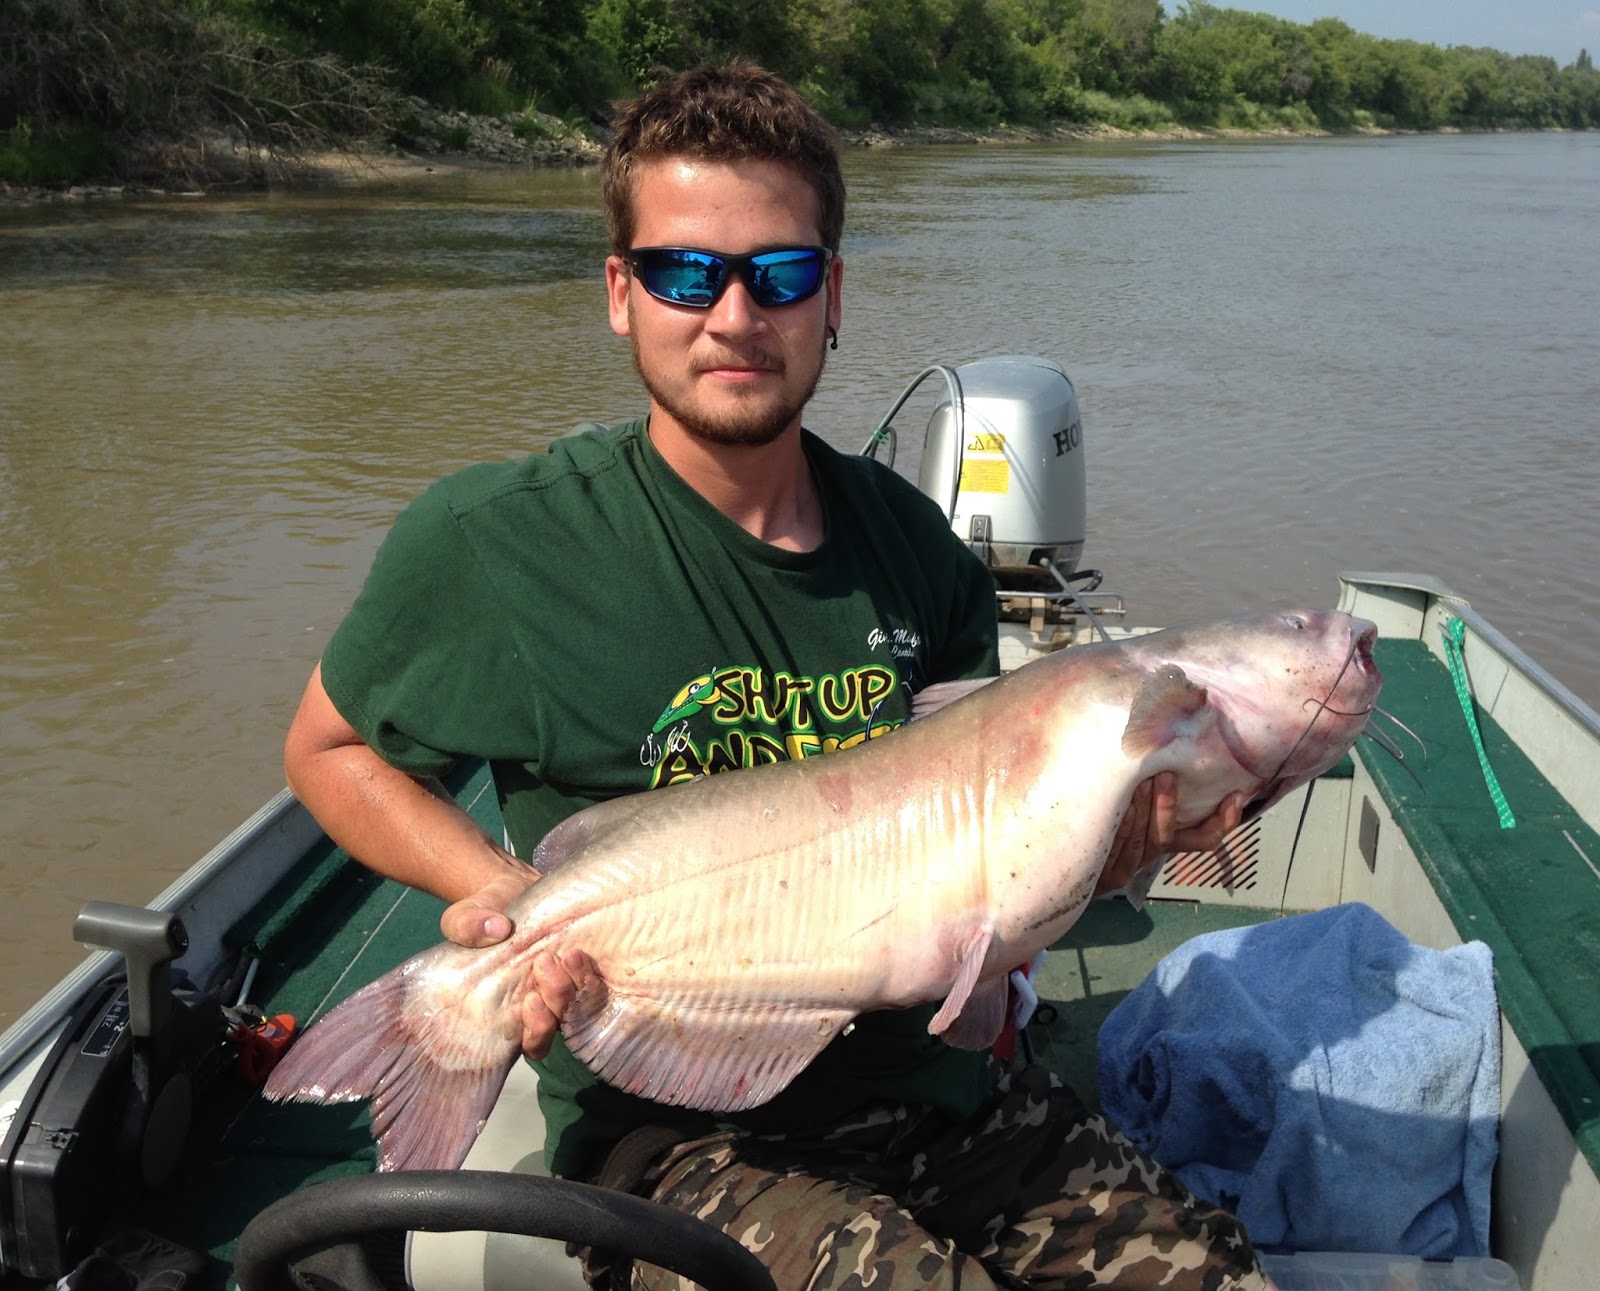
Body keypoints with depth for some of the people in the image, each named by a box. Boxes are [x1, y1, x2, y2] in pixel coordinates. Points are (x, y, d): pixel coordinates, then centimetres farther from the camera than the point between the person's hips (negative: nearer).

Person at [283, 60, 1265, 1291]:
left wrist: (1115, 835, -12)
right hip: (675, 1125, -4)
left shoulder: (908, 539, 2)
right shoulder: (496, 540, -11)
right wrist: (499, 890, -14)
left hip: (935, 1083, 5)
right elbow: (328, 750, 3)